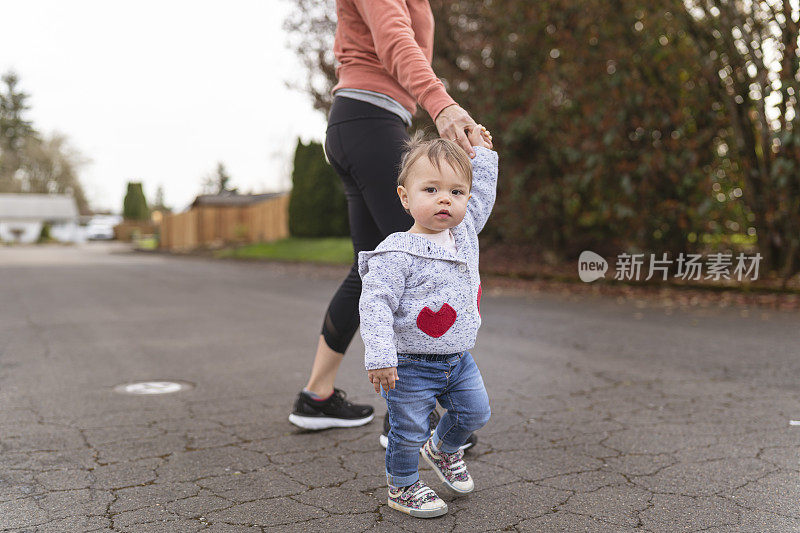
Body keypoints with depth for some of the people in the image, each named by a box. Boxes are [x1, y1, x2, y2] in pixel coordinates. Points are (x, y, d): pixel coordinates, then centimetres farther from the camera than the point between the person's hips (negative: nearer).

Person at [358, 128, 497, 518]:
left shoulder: (465, 233, 1)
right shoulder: (398, 253, -22)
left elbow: (483, 196, 20)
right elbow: (375, 304, -24)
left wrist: (482, 153, 21)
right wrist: (380, 356, -30)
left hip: (458, 359, 7)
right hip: (411, 366, -7)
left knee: (475, 412, 17)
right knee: (409, 431, 4)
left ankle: (443, 449, 47)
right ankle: (402, 487, 30)